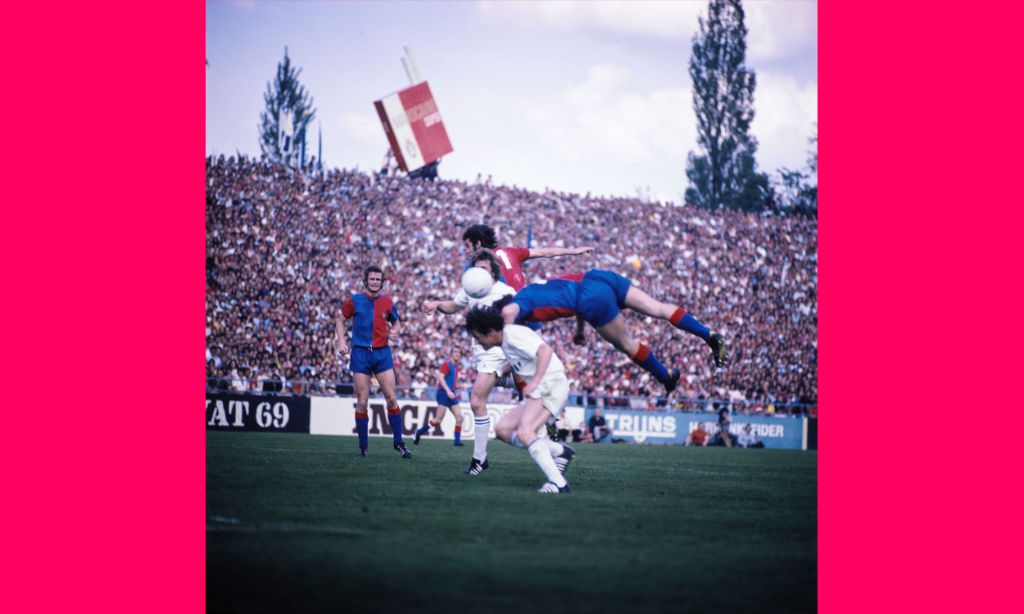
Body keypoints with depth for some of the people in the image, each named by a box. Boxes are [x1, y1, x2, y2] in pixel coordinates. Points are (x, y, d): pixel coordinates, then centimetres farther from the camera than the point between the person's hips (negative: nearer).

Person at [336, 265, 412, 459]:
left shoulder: (387, 302, 6)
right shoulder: (354, 301, 1)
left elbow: (395, 321, 20)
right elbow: (341, 320, 12)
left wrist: (394, 332, -1)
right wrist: (341, 341, -1)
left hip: (382, 353, 1)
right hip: (361, 354, -1)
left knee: (391, 398, -5)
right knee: (362, 402, -2)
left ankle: (398, 442, 4)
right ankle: (363, 446, 7)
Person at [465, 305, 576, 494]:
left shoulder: (512, 334, -13)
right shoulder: (505, 343, 16)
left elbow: (545, 350, -26)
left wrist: (535, 382, -34)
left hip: (551, 384, -11)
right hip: (539, 390, 11)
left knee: (524, 433, -27)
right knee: (503, 429, 8)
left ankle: (558, 483, -34)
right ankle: (560, 452, 5)